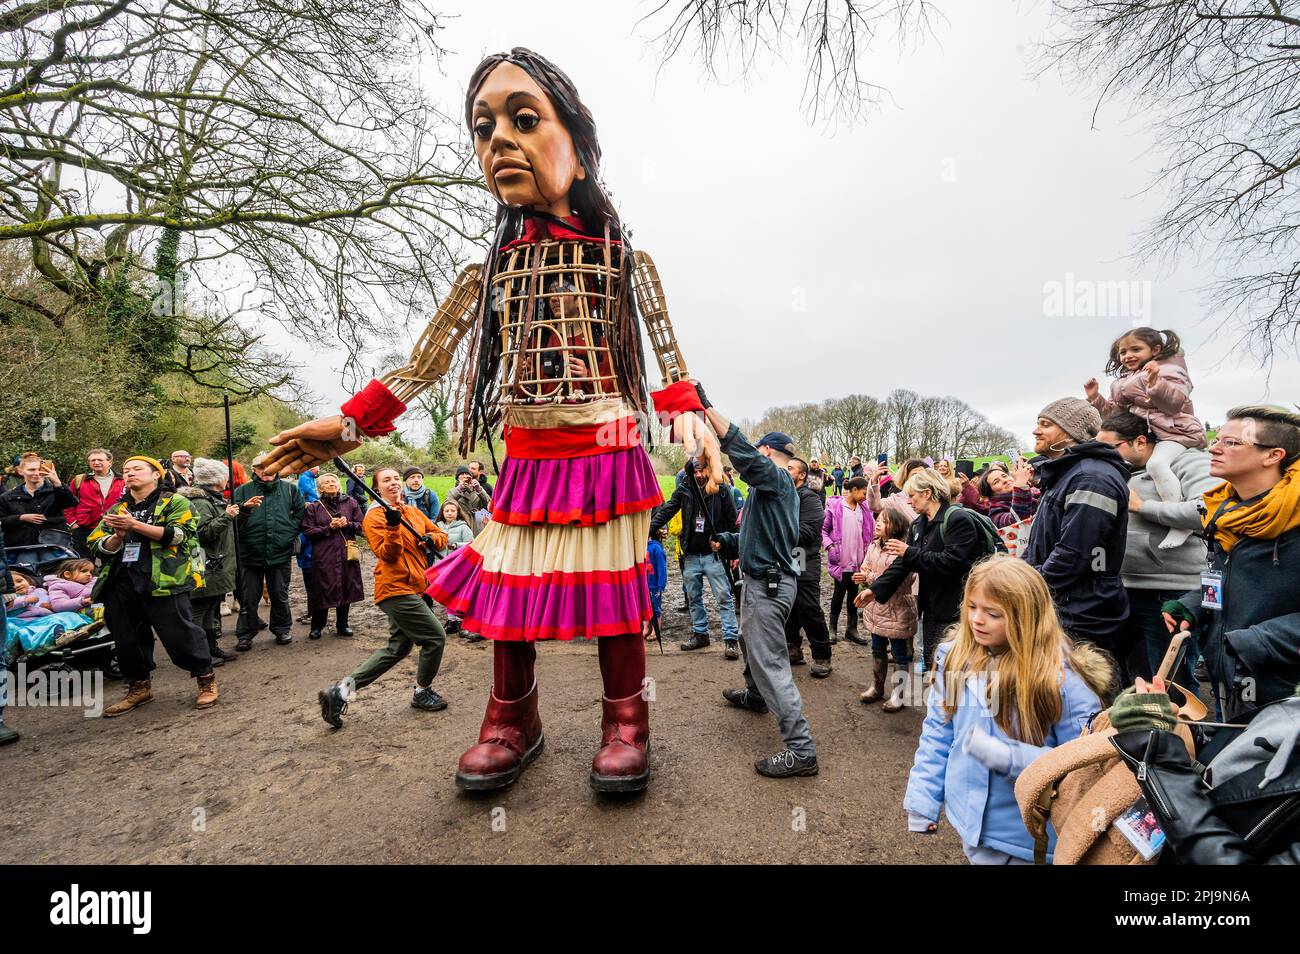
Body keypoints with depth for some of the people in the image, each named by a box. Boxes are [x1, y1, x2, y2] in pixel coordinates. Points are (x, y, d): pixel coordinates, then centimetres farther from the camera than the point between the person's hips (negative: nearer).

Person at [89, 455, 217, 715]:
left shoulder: (174, 502, 4)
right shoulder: (116, 510, 21)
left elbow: (179, 534, -12)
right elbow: (99, 547, 14)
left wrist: (135, 525, -15)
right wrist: (118, 536, -8)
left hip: (162, 579, -6)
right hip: (120, 581, 6)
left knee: (179, 633, -8)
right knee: (126, 637, 13)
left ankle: (206, 678, 8)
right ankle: (138, 686, 30)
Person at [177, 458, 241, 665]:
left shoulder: (214, 499, 17)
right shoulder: (200, 502, -15)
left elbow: (228, 527, 28)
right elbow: (204, 532, -23)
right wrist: (226, 516, -27)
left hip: (218, 566, 10)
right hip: (207, 568, -10)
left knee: (213, 607, 16)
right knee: (199, 608, -2)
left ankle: (214, 648, 25)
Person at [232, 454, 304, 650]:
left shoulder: (289, 489, 6)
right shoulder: (243, 491, 2)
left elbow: (300, 513, 12)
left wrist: (290, 531, 2)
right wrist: (245, 508, -25)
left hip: (280, 552, 1)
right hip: (250, 552, -1)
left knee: (280, 595, 11)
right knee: (248, 597, 6)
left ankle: (282, 629, 25)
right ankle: (245, 635, 18)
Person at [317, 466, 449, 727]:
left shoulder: (413, 512, 13)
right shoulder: (374, 516, -7)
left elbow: (441, 535, 15)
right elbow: (387, 555, -16)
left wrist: (431, 539, -7)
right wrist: (393, 525, -29)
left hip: (411, 589, 8)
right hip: (396, 589, -8)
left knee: (397, 648, 14)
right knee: (435, 637, -4)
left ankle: (340, 690, 18)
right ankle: (422, 693, 18)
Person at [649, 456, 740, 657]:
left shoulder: (721, 490, -3)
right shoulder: (684, 491, 2)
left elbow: (733, 521, -1)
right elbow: (665, 512, -1)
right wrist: (648, 532, -12)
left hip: (713, 553, -3)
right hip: (691, 555, 4)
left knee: (724, 597, -3)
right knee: (694, 598, 14)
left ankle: (731, 639, 3)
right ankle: (700, 634, 28)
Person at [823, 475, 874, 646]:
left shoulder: (864, 508, 8)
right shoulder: (835, 506, -8)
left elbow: (869, 531, 12)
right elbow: (823, 528, -4)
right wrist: (829, 546, -15)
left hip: (858, 559, 5)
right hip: (841, 559, -4)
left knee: (854, 592, 11)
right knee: (839, 591, 4)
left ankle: (852, 629, 21)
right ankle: (833, 627, 19)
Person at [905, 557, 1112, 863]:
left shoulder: (1061, 675, -21)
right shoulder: (955, 656, -9)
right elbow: (937, 733, -1)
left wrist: (1009, 759, -30)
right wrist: (922, 801, -2)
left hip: (1030, 835, -3)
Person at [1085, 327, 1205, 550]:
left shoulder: (1167, 371, -5)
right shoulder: (1123, 383, 19)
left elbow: (1175, 402, -21)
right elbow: (1116, 413, 21)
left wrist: (1156, 384, -36)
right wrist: (1096, 399, 8)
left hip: (1174, 433, -10)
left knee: (1156, 464, -34)